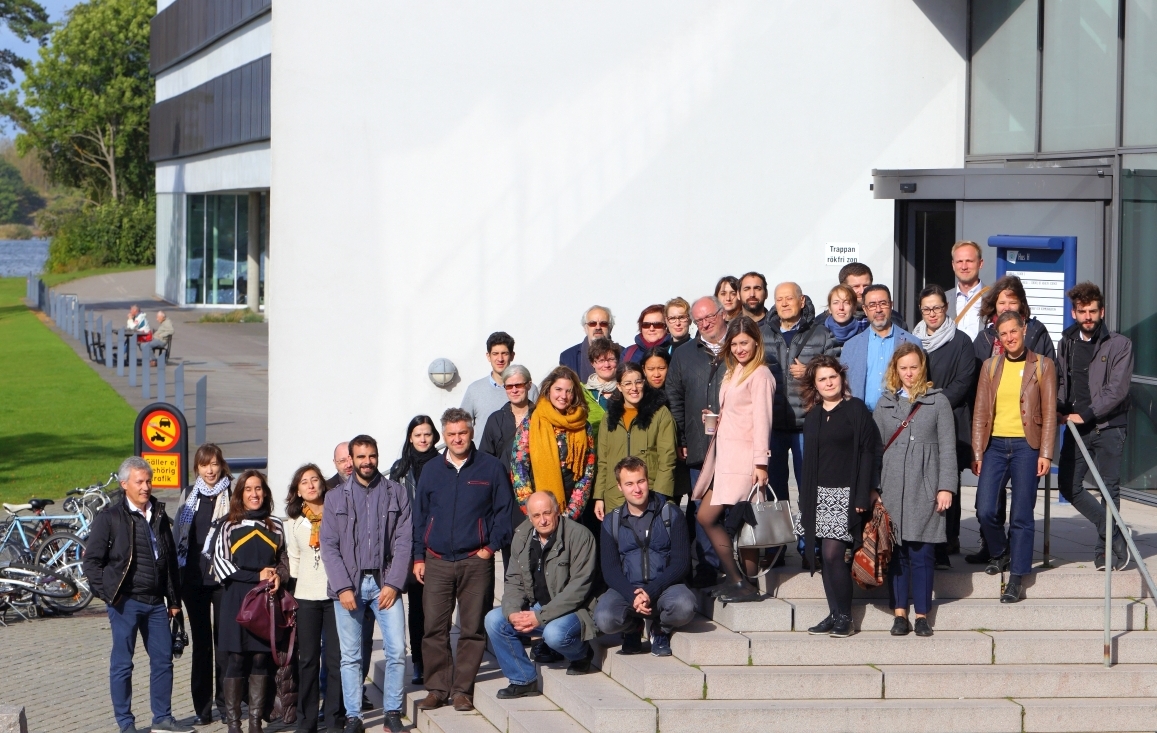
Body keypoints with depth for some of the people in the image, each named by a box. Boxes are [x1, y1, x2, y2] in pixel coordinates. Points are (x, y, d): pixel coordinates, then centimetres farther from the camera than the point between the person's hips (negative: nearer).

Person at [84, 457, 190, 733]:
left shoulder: (159, 516, 11)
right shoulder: (110, 518, -5)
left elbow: (171, 560, 16)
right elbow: (92, 561, -4)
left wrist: (174, 599, 13)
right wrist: (107, 593, -11)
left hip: (155, 601, 5)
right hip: (125, 603, -5)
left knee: (163, 659, 7)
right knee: (122, 664, 1)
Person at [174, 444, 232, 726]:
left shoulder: (233, 495, -1)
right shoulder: (188, 495, 11)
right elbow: (179, 534, 16)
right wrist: (178, 571, 10)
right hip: (194, 578, 3)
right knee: (201, 641, 6)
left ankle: (225, 703, 10)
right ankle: (202, 707, 9)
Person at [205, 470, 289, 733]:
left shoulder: (275, 526, 14)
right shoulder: (227, 525, 3)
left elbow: (284, 560, 20)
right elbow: (219, 562, -5)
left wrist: (279, 576, -3)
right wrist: (256, 576, -12)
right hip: (237, 599, -3)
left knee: (261, 657, 2)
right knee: (236, 659, -4)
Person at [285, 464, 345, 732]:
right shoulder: (294, 522, 13)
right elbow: (293, 559, 15)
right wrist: (290, 592, 7)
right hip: (306, 597, 2)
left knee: (336, 658, -3)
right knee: (308, 659, 3)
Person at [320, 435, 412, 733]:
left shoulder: (396, 492, 7)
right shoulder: (336, 497, 7)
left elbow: (403, 541, 2)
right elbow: (328, 546, 2)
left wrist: (393, 584, -8)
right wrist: (343, 587, -9)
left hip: (384, 582, 0)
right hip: (348, 583, 0)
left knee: (397, 650, -7)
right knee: (350, 655, 1)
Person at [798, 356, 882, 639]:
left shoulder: (856, 409, -3)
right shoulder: (813, 416, 15)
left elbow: (868, 453, -7)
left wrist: (862, 496, -14)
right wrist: (806, 501, 13)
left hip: (846, 494, -6)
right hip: (820, 495, 6)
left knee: (833, 554, -12)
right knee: (825, 555, 4)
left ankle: (844, 616, -3)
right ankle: (834, 614, 11)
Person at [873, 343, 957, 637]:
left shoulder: (938, 401, 5)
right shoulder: (885, 403, 12)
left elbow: (947, 447, 2)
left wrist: (946, 487, -6)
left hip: (925, 488, -2)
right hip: (892, 488, 2)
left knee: (922, 553, -3)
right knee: (896, 552, 2)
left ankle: (922, 614, 5)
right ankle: (900, 613, 8)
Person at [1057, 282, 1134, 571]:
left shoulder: (1120, 345, -3)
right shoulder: (1067, 343, 11)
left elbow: (1117, 390, -11)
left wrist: (1084, 414, -14)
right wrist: (1058, 409, -4)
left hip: (1108, 427, -4)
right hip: (1076, 427, 4)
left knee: (1109, 488, -1)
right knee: (1069, 486, -1)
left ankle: (1107, 544, 11)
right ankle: (1115, 534, 13)